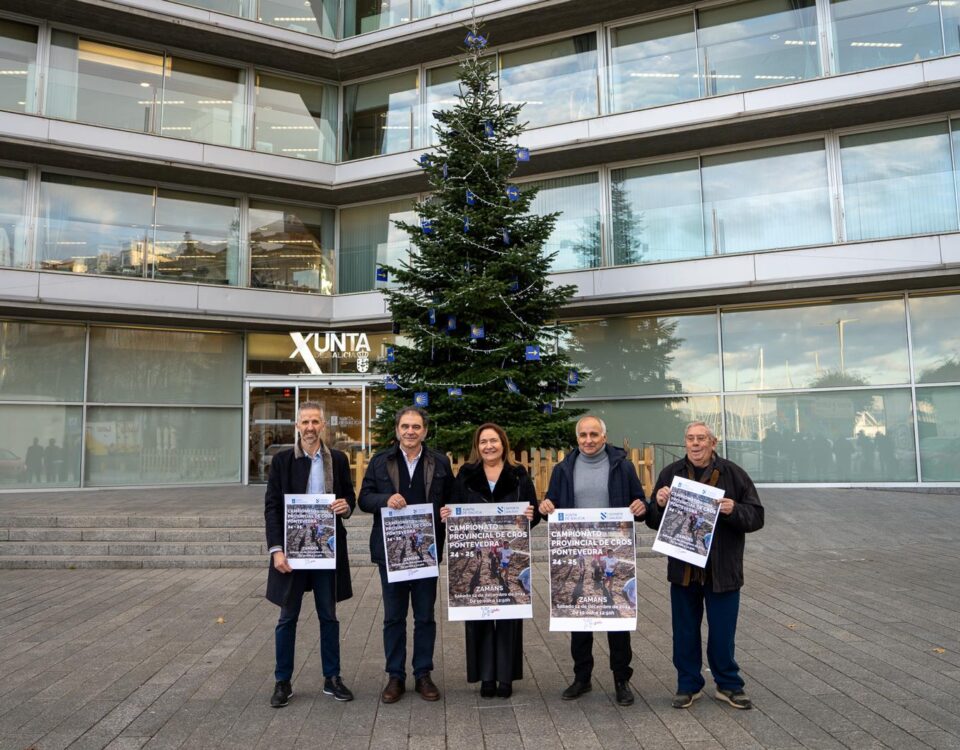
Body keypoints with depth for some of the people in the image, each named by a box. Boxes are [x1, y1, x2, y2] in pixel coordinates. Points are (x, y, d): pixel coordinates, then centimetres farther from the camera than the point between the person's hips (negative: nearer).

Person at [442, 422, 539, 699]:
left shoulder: (519, 475, 4)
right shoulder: (466, 475, 6)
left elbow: (533, 513, 3)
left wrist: (531, 516, -18)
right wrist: (446, 515, -13)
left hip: (510, 557, 0)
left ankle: (506, 676, 17)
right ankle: (486, 676, 15)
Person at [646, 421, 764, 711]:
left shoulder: (733, 474, -3)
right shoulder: (671, 473, 2)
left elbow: (756, 516, -3)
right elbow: (653, 521, 6)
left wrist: (734, 510, -23)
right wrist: (660, 504, -15)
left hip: (723, 569, -1)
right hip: (683, 569, 2)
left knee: (723, 632, 10)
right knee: (685, 631, 12)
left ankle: (728, 685, 29)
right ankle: (688, 684, 27)